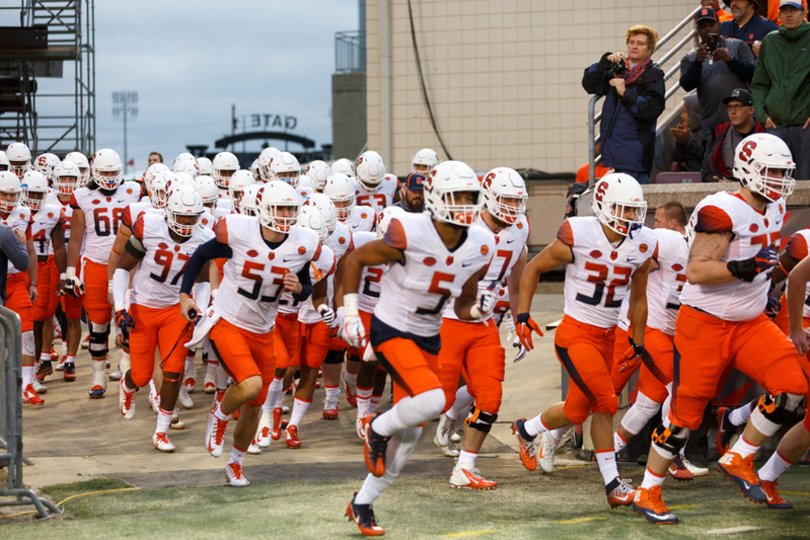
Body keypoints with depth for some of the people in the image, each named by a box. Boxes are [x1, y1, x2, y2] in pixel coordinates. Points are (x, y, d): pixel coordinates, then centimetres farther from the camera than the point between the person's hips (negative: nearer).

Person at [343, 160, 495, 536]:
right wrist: (350, 313, -11)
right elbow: (355, 260, -9)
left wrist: (478, 309, -16)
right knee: (432, 401, -27)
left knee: (409, 433, 9)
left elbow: (462, 307, 6)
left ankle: (362, 504, 24)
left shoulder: (479, 248, -6)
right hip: (391, 332, -7)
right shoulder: (409, 234, -24)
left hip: (429, 338, 7)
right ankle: (378, 430, 4)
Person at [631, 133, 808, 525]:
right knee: (685, 414, -2)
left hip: (750, 323, 7)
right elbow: (696, 272, -25)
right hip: (705, 325, -7)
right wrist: (743, 269, -34)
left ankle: (738, 459, 6)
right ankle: (647, 493, 15)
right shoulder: (724, 211, -20)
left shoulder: (774, 210, 7)